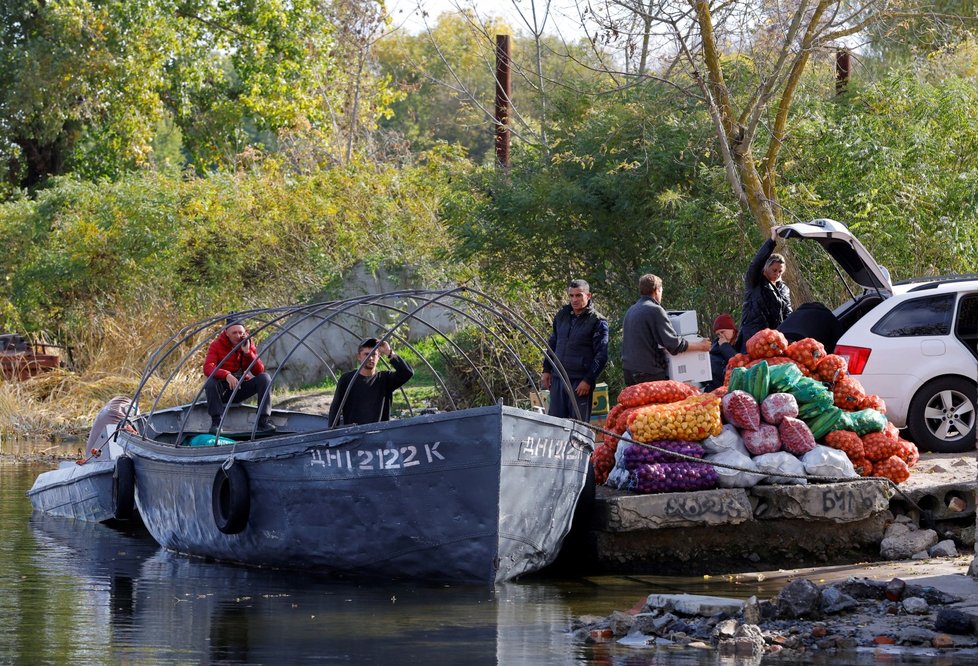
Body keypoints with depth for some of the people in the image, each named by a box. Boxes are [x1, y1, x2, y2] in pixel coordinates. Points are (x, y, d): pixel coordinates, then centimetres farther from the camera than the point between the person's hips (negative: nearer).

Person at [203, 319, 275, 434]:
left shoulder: (249, 344, -1)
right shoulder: (217, 345, -11)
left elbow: (260, 371, -11)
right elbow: (207, 368, -26)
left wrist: (247, 352, -24)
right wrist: (226, 375, -43)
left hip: (241, 388, 3)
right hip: (223, 390, -3)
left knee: (264, 378, -19)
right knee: (211, 381, -34)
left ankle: (263, 421, -22)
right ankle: (216, 422, -30)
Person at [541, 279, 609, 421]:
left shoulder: (597, 321, -5)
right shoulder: (562, 315, 13)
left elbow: (601, 356, -7)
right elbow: (552, 343, 23)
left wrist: (588, 380, -13)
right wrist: (547, 370, 16)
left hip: (580, 382, -5)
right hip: (557, 378, 5)